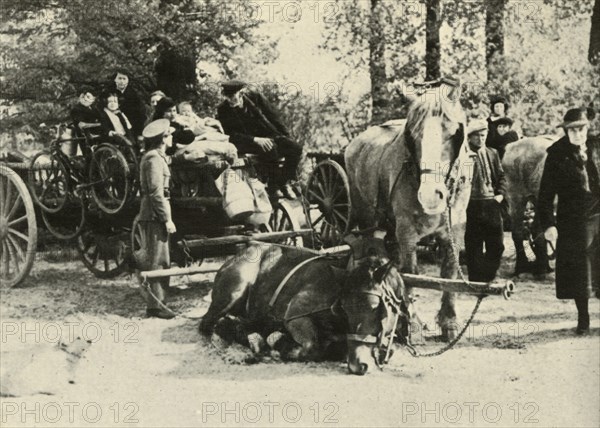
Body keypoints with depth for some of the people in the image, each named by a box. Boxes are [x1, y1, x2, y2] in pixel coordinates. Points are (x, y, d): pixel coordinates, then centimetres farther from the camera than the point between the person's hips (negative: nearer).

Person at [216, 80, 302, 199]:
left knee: (296, 148, -18)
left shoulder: (255, 98, -1)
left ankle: (285, 182, -7)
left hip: (268, 136, 4)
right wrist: (255, 140, -26)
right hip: (247, 143, -4)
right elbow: (231, 135, -14)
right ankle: (273, 184, -15)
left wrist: (286, 136, 3)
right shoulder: (223, 110, -8)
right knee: (270, 149, -35)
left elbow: (273, 117, 7)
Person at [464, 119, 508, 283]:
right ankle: (476, 280, 12)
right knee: (474, 246, 3)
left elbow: (501, 176, 16)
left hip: (492, 203, 4)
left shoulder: (492, 154, 13)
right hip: (473, 206, -4)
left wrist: (501, 194, 2)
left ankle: (488, 277, 19)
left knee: (497, 245, 5)